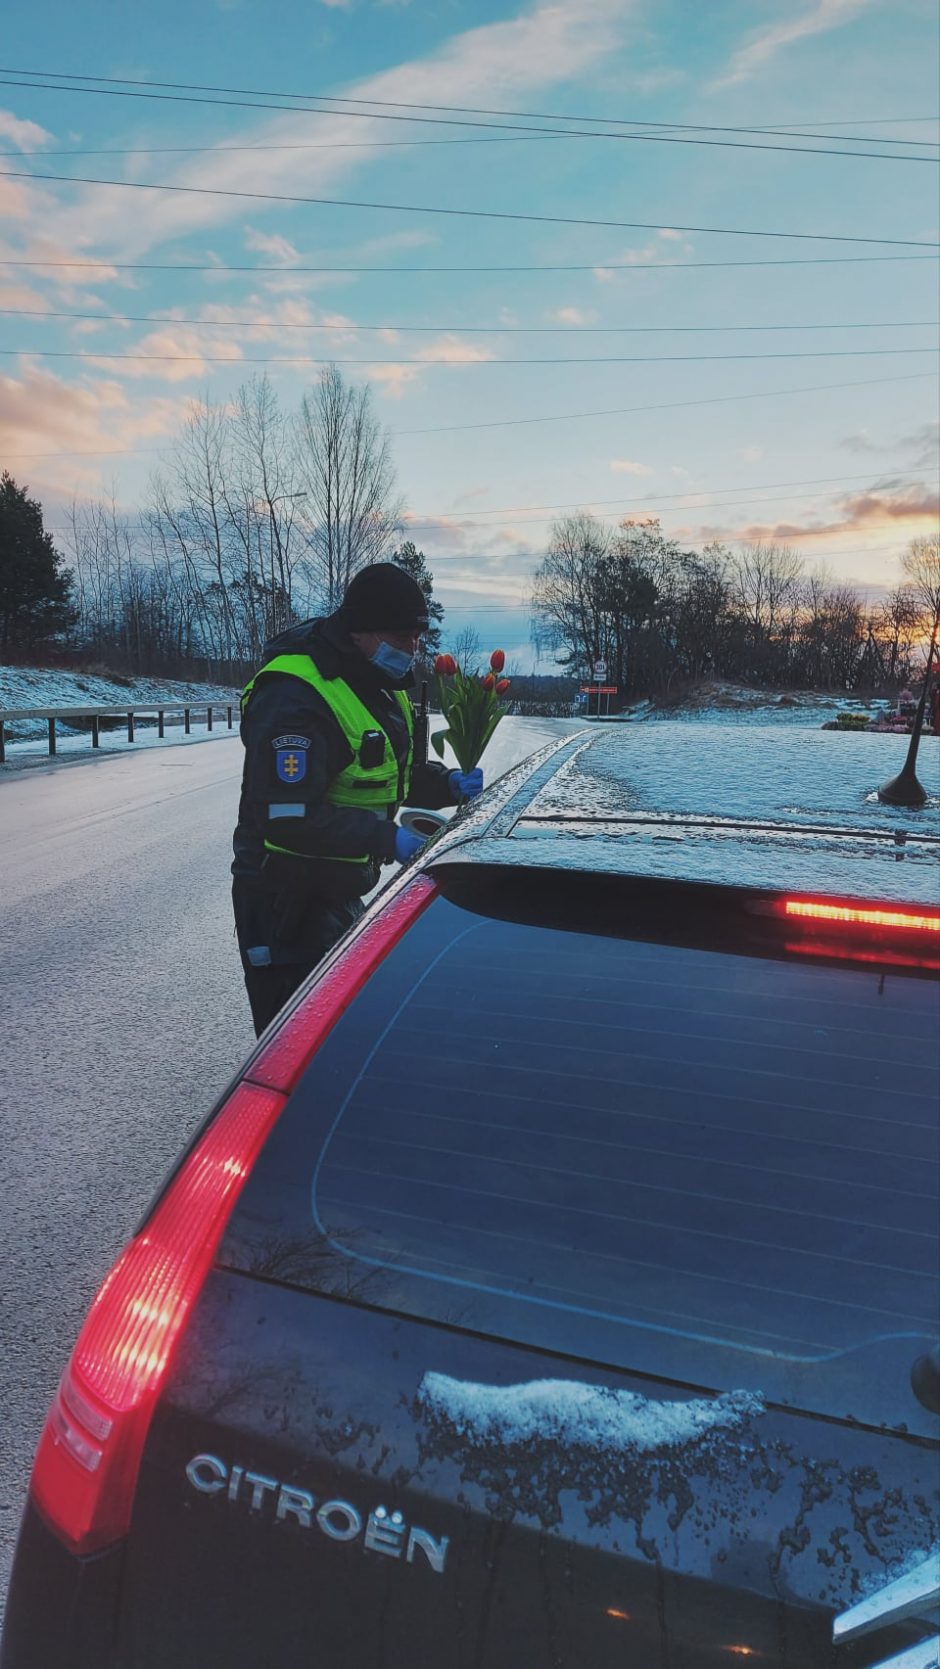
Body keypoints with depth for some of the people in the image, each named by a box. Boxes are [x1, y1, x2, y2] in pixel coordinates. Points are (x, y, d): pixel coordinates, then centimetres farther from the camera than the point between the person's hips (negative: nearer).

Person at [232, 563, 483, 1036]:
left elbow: (393, 775, 18)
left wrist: (447, 785, 0)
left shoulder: (381, 684, 7)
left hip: (341, 895, 9)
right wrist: (388, 840, -27)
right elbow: (288, 819, -30)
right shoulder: (295, 698, -25)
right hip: (287, 903, -9)